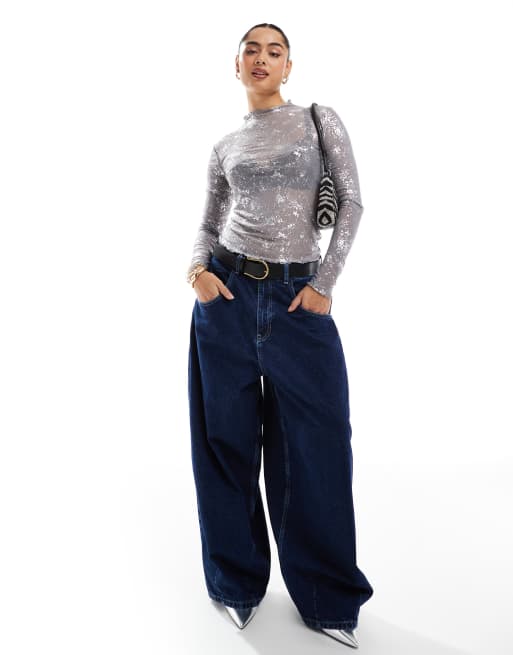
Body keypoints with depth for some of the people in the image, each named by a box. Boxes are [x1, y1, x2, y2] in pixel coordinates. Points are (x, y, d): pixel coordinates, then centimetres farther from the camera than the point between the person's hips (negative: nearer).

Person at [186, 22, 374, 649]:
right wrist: (197, 269, -7)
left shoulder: (319, 118, 8)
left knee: (314, 443, 0)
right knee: (228, 437, 6)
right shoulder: (225, 147, 13)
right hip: (229, 293, 2)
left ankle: (328, 595, 21)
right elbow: (208, 226, 15)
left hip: (299, 296, -2)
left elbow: (352, 201, 2)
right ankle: (237, 580, 27)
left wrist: (324, 283, -6)